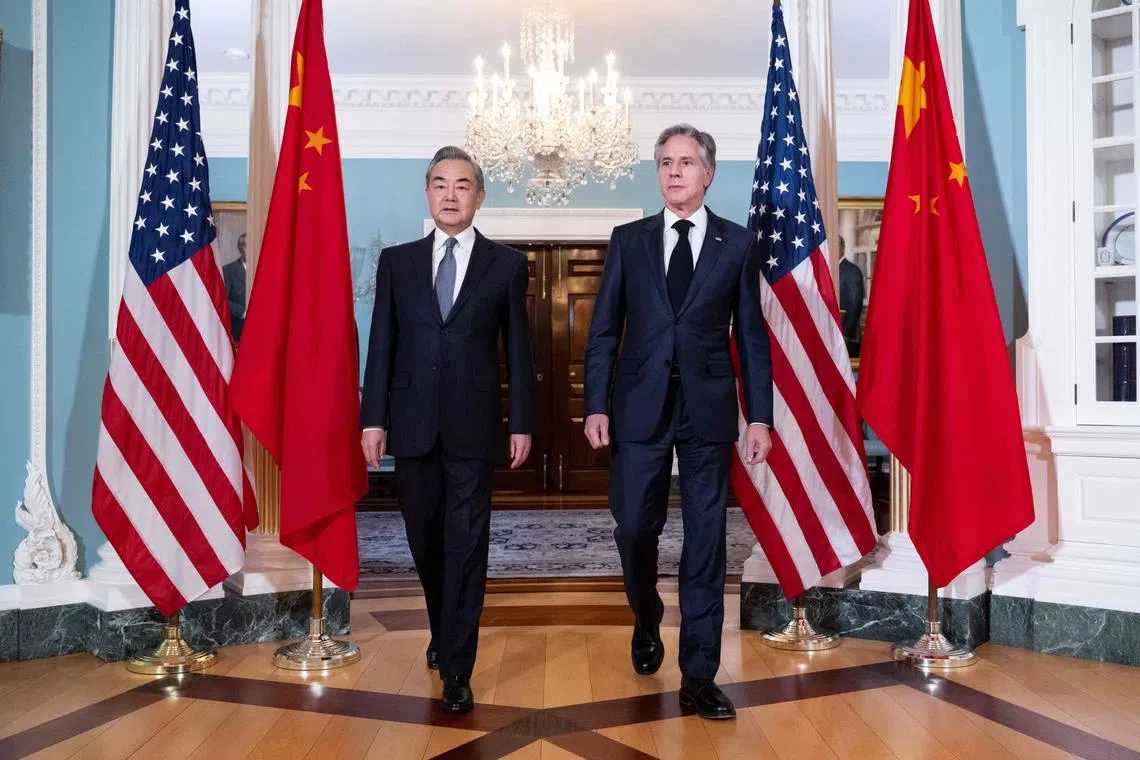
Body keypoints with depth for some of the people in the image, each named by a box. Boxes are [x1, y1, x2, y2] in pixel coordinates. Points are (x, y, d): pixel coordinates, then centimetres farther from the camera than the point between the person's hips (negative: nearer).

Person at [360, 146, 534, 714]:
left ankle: (456, 669, 7)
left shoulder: (506, 264, 4)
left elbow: (518, 348, 4)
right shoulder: (396, 261, 8)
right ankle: (442, 631, 38)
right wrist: (373, 418, 0)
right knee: (425, 540, 13)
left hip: (473, 426, -2)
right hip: (412, 425, 2)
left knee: (466, 545, -2)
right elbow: (381, 344, 6)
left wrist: (522, 423, 1)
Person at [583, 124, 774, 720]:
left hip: (708, 409, -1)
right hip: (640, 406, 1)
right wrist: (596, 405, -3)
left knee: (705, 541, 2)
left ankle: (698, 678, 13)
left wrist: (759, 417, 0)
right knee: (634, 527, 4)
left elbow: (752, 336, 5)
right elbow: (603, 330, 6)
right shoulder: (628, 240, 8)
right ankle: (647, 622, 36)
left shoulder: (737, 243, 6)